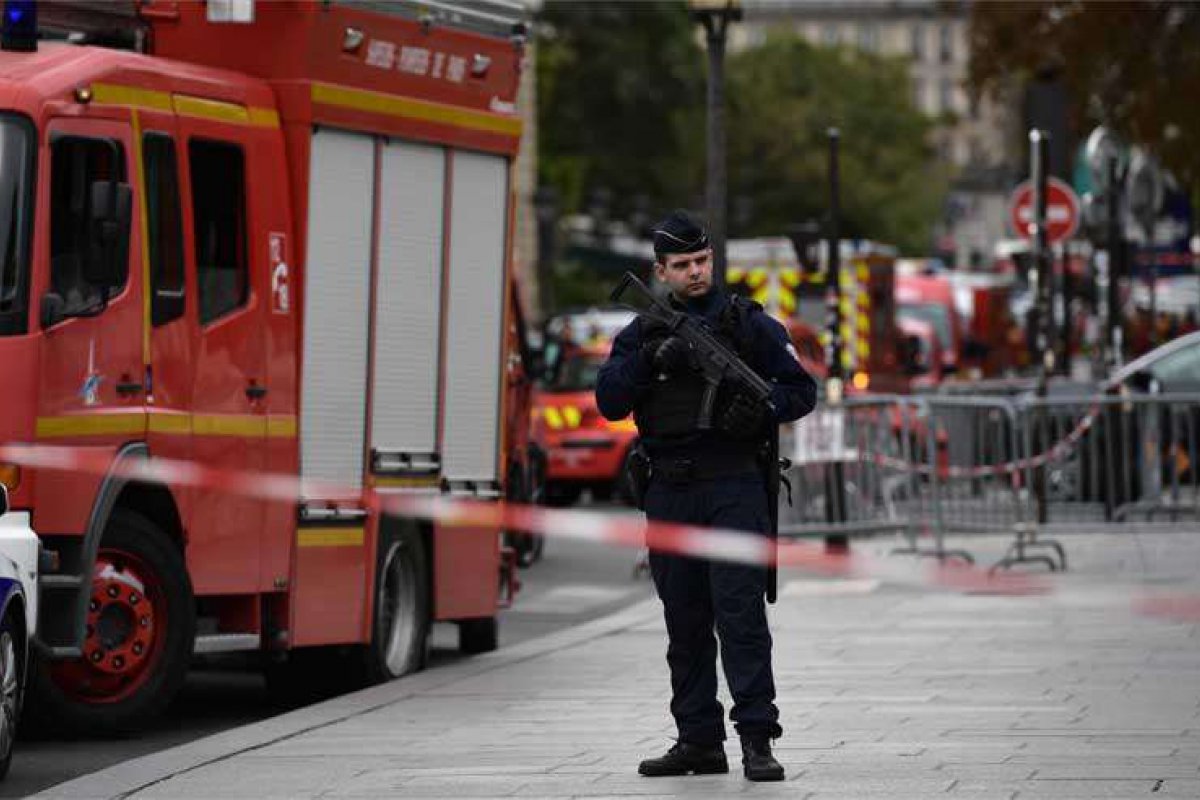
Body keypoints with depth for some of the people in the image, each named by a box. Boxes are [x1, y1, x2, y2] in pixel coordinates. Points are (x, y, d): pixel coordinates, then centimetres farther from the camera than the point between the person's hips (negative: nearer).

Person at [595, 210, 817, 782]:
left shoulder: (748, 323, 4)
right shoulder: (641, 333, 11)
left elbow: (801, 390, 4)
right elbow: (609, 401, 0)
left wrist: (762, 408, -15)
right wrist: (652, 359, -15)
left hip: (732, 488, -4)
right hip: (669, 493, 4)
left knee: (740, 612, -12)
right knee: (685, 622, 7)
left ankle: (757, 740, -15)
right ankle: (699, 742, 13)